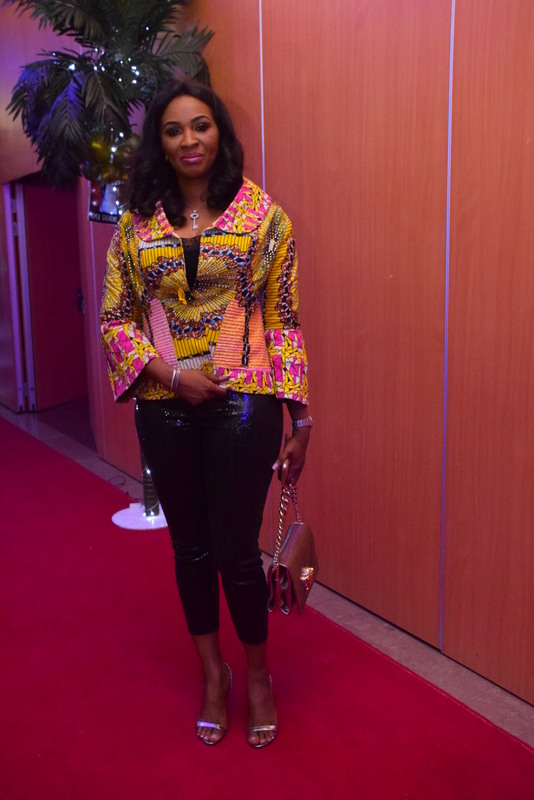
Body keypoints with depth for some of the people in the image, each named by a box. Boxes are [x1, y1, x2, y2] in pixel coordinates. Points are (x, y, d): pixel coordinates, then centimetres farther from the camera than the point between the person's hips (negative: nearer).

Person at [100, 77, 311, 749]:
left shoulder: (261, 215, -1)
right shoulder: (138, 222, 5)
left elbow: (284, 322, -1)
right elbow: (114, 318, 5)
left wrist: (300, 421, -4)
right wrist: (169, 372, -11)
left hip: (243, 404, -2)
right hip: (165, 408, 3)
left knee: (236, 550, 2)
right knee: (190, 546, 14)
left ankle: (258, 674, 30)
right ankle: (212, 672, 37)